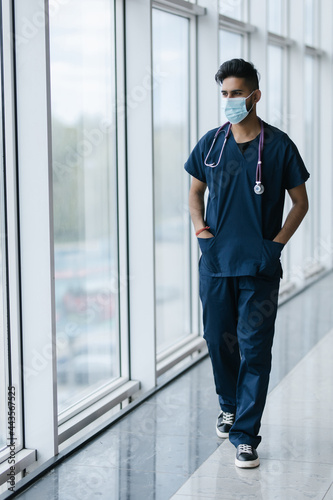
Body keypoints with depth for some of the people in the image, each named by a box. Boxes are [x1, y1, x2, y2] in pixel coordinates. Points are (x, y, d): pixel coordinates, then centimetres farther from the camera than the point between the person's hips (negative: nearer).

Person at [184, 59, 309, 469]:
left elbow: (300, 202, 3)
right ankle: (229, 405, 38)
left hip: (259, 266, -3)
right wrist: (199, 226, 1)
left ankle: (246, 435, 3)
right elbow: (196, 191, 19)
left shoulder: (278, 145, -3)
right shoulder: (211, 143, 5)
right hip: (215, 263, 3)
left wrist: (277, 243, -8)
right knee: (218, 339, 13)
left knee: (254, 349, -3)